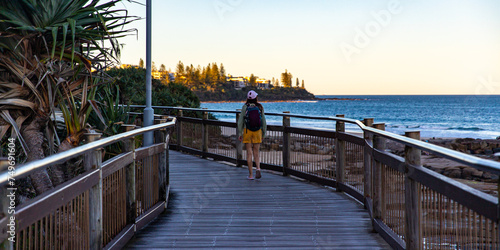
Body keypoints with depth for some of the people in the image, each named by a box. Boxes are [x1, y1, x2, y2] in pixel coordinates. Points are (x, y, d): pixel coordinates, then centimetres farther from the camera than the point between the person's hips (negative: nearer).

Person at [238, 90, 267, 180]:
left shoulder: (245, 107, -6)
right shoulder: (260, 107, -2)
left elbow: (240, 121, -6)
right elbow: (263, 121, 2)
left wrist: (240, 134, 0)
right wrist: (263, 133, 12)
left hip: (247, 132, -1)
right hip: (257, 132, 1)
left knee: (249, 153, 4)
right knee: (256, 153, 9)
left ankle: (250, 175, 5)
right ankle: (258, 168, -17)